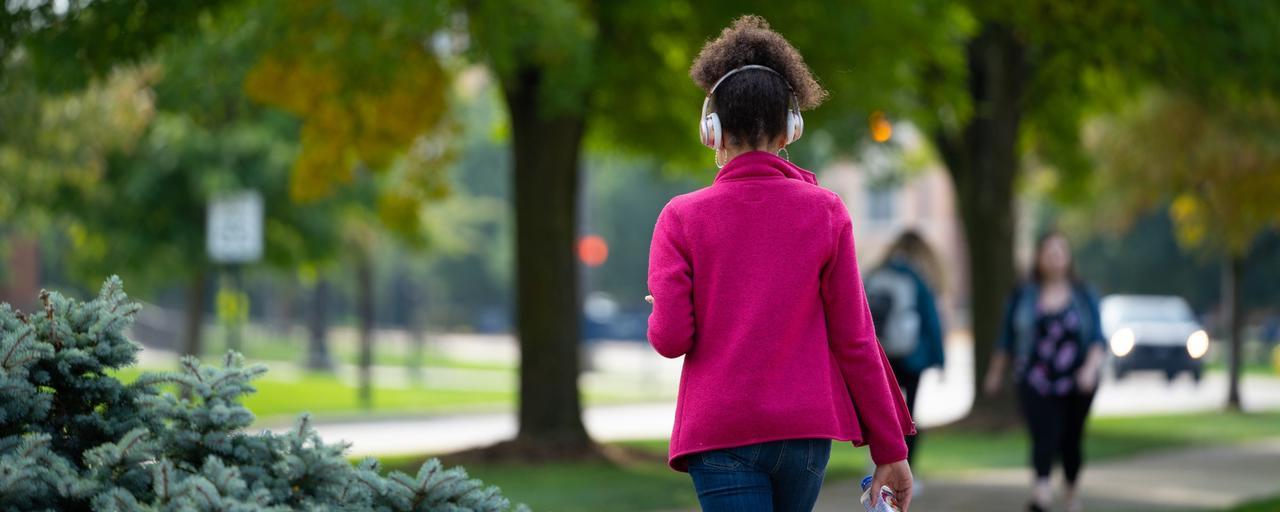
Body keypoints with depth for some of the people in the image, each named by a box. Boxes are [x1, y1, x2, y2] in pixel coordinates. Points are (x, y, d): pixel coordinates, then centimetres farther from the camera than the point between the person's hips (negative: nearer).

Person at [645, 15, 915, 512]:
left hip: (719, 435, -2)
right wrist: (890, 449, 4)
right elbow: (853, 340, -1)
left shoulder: (682, 217, -3)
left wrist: (661, 312, 17)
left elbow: (670, 338, -8)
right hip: (806, 432, 2)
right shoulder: (825, 211, 0)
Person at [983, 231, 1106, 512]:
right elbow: (1006, 339, 14)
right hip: (1036, 385, -1)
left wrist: (1091, 367, -16)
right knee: (1044, 437, -19)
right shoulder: (1023, 296, 5)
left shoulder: (1084, 297, 5)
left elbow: (1098, 340, 0)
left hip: (1076, 384, 1)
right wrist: (995, 373, 18)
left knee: (1071, 440, 9)